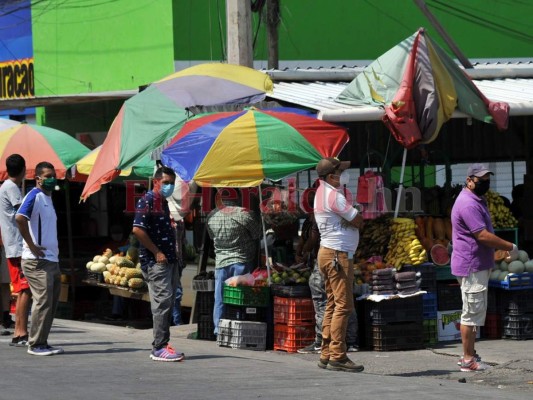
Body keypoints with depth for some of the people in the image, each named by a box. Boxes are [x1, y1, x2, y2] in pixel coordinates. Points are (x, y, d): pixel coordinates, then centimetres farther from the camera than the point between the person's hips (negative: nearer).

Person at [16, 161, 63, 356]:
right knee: (43, 301, -10)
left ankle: (42, 343, 16)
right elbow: (20, 218, -27)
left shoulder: (48, 198, 19)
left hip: (51, 260, 9)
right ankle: (36, 344, -6)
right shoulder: (35, 196, -11)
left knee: (51, 302, 10)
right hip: (37, 261, -9)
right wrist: (31, 245, -22)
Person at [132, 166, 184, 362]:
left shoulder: (163, 203, 19)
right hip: (155, 261, -10)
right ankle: (159, 348, -11)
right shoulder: (148, 200, -10)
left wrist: (173, 254, 14)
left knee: (167, 303, 10)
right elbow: (137, 229, -20)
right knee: (163, 301, -12)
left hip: (168, 260, 10)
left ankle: (161, 345, 15)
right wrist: (157, 252, -17)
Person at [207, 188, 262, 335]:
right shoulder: (244, 214, -12)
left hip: (220, 262, 4)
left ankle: (219, 330, 11)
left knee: (220, 299, 9)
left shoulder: (212, 216, 3)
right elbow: (258, 234, -4)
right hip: (242, 262, -4)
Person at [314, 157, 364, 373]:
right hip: (338, 255, -10)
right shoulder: (334, 197, -17)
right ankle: (337, 356, -12)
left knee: (333, 304, 12)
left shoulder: (322, 191, 14)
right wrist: (354, 214, 5)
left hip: (328, 253, 10)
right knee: (344, 305, -10)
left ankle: (326, 355, 12)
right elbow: (358, 222, -12)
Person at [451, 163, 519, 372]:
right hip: (471, 266, -11)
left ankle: (469, 355, 23)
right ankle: (468, 360, -4)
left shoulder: (477, 201, 16)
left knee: (475, 311, 16)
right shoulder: (468, 204, -19)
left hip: (480, 266, 11)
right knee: (472, 311, -7)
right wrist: (510, 247, -16)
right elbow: (483, 236, -24)